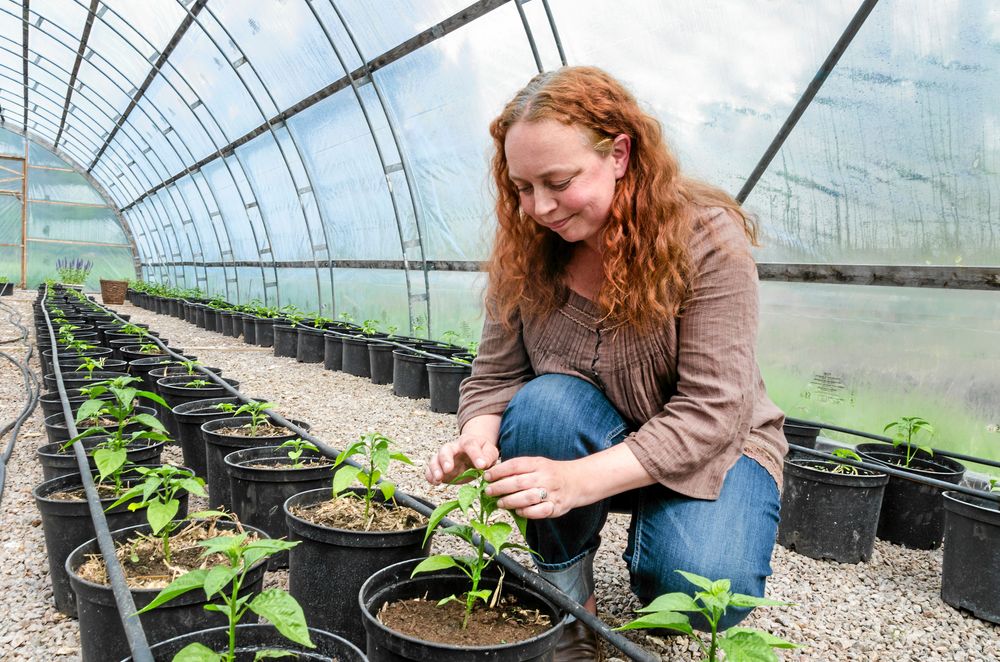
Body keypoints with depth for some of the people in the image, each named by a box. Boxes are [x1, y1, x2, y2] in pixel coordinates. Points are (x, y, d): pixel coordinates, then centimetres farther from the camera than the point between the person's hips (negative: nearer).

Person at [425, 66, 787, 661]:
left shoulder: (708, 239, -22)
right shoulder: (525, 252, -9)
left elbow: (711, 413, -27)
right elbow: (494, 377, -6)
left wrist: (580, 479, -40)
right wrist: (479, 438, -31)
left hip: (710, 451, -3)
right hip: (592, 446, 3)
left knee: (700, 587, -31)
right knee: (543, 404, -31)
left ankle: (651, 531, 7)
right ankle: (568, 601, -10)